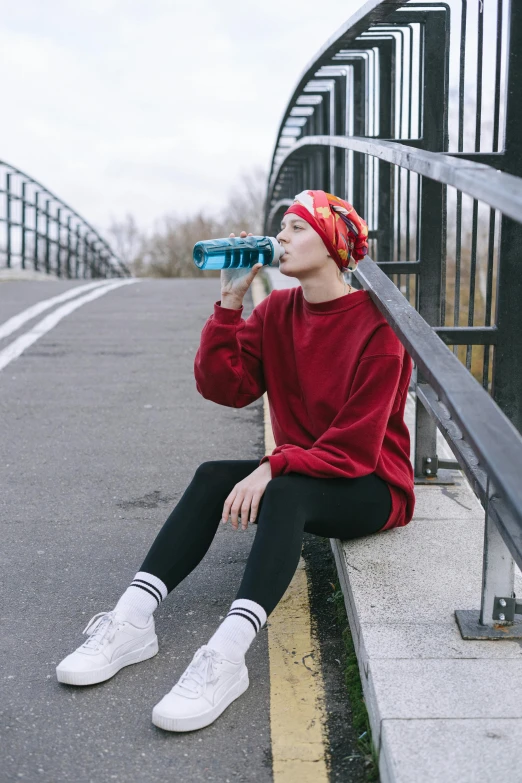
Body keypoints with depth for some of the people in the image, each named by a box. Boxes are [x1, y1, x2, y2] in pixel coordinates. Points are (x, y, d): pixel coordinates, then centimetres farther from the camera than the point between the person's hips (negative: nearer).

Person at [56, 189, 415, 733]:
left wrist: (273, 468, -28)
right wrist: (230, 301, -13)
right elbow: (223, 386, -7)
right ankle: (132, 621, -27)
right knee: (212, 477, -20)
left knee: (286, 494, -36)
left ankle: (225, 657, -47)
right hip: (298, 472, 6)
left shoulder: (376, 328, -16)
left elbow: (356, 446, -20)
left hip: (371, 488, -6)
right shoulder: (277, 311, 4)